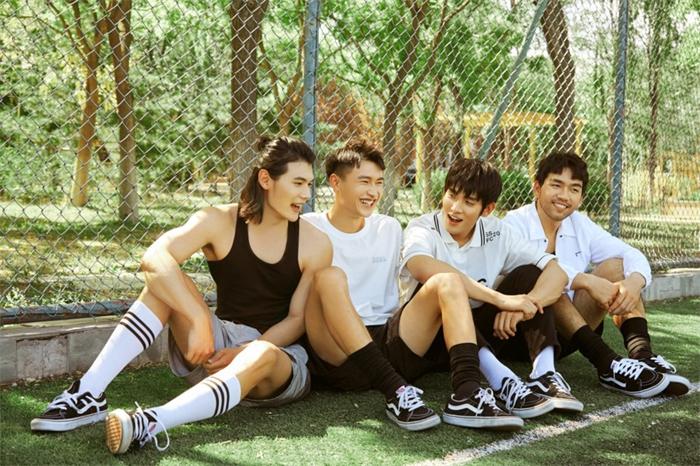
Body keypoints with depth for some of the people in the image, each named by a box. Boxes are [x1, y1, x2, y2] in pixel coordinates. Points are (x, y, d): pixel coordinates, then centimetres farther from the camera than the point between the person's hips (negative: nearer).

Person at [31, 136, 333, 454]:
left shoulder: (315, 244, -4)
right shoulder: (220, 222, -6)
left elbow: (299, 318, -6)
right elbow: (154, 259, -22)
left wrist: (245, 351, -22)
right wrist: (200, 320, -33)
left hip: (281, 353, -1)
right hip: (219, 347, 1)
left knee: (262, 356, -39)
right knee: (167, 279, -22)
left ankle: (150, 425, -58)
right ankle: (88, 394, -32)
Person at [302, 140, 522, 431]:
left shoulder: (389, 229, 19)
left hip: (386, 345, 5)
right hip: (336, 357, -4)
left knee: (447, 281, -11)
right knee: (329, 276, -29)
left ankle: (466, 395, -33)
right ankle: (395, 392, -38)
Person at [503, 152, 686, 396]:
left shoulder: (580, 225, 9)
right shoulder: (515, 223, -9)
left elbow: (632, 256, 1)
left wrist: (635, 282, -22)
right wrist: (587, 281, -36)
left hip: (568, 335, 6)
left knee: (615, 266, -5)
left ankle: (640, 352, -24)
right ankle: (607, 364, -38)